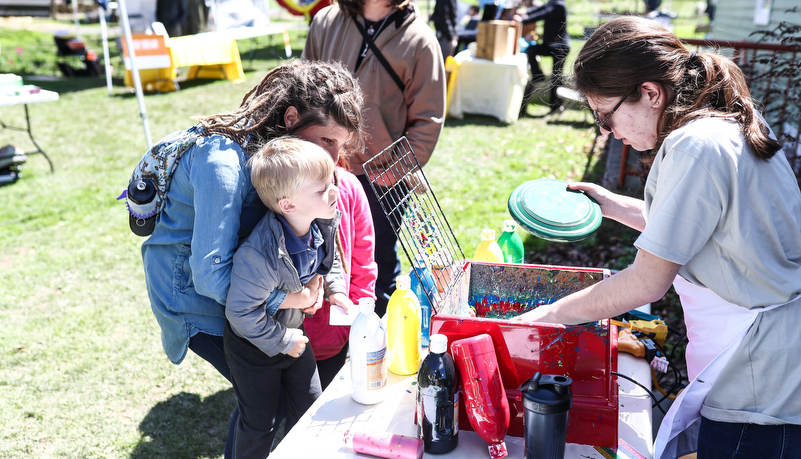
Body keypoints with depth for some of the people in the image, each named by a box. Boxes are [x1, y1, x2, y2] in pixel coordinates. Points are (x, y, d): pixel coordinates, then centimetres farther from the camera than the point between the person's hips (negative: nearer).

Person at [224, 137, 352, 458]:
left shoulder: (324, 225, -14)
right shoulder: (259, 255, -38)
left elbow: (331, 260, 9)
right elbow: (241, 312, -30)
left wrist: (335, 289, -8)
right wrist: (282, 341, -19)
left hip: (294, 333, 7)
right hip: (255, 346, -6)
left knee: (310, 407, 19)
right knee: (259, 425, 10)